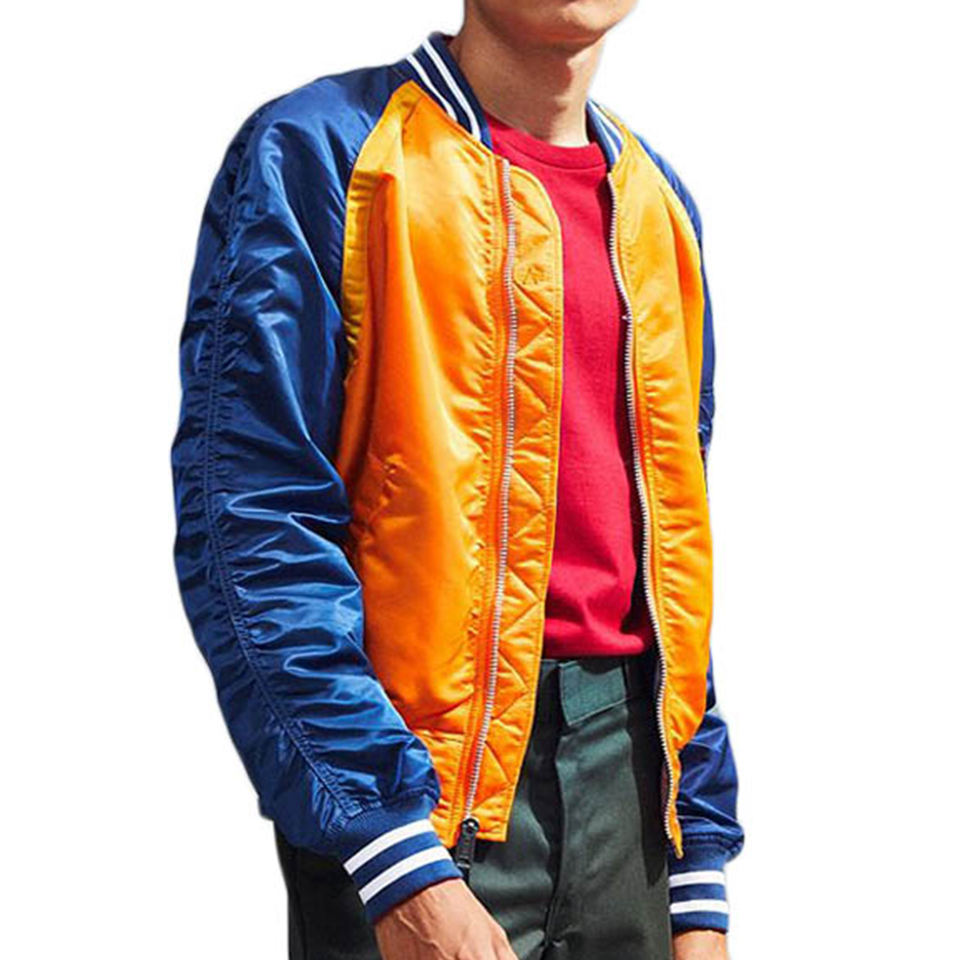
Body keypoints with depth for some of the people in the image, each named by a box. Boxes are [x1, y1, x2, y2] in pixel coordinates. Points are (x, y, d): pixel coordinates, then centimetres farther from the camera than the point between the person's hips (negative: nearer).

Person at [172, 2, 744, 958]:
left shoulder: (659, 202, 13)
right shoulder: (319, 151, -7)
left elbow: (672, 540, 15)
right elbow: (250, 528, -14)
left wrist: (698, 880, 10)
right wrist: (399, 863, -21)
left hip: (625, 772, 6)